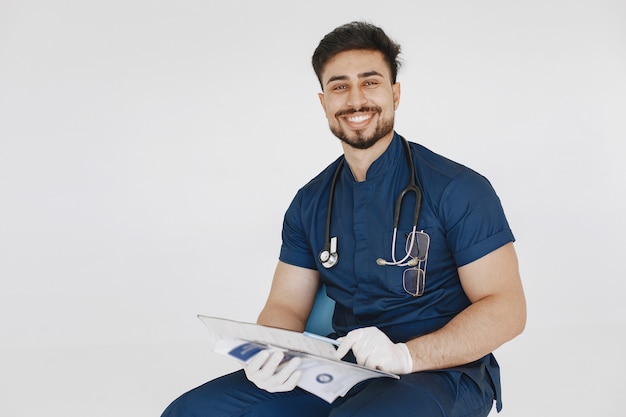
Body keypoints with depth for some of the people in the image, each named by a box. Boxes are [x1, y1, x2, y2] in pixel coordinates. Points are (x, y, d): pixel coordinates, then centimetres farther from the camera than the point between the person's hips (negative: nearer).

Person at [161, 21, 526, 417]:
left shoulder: (458, 189, -8)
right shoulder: (311, 203, 9)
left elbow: (506, 308, -10)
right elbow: (286, 306, 9)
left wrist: (405, 355, -24)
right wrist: (270, 354, -15)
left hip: (442, 373, -4)